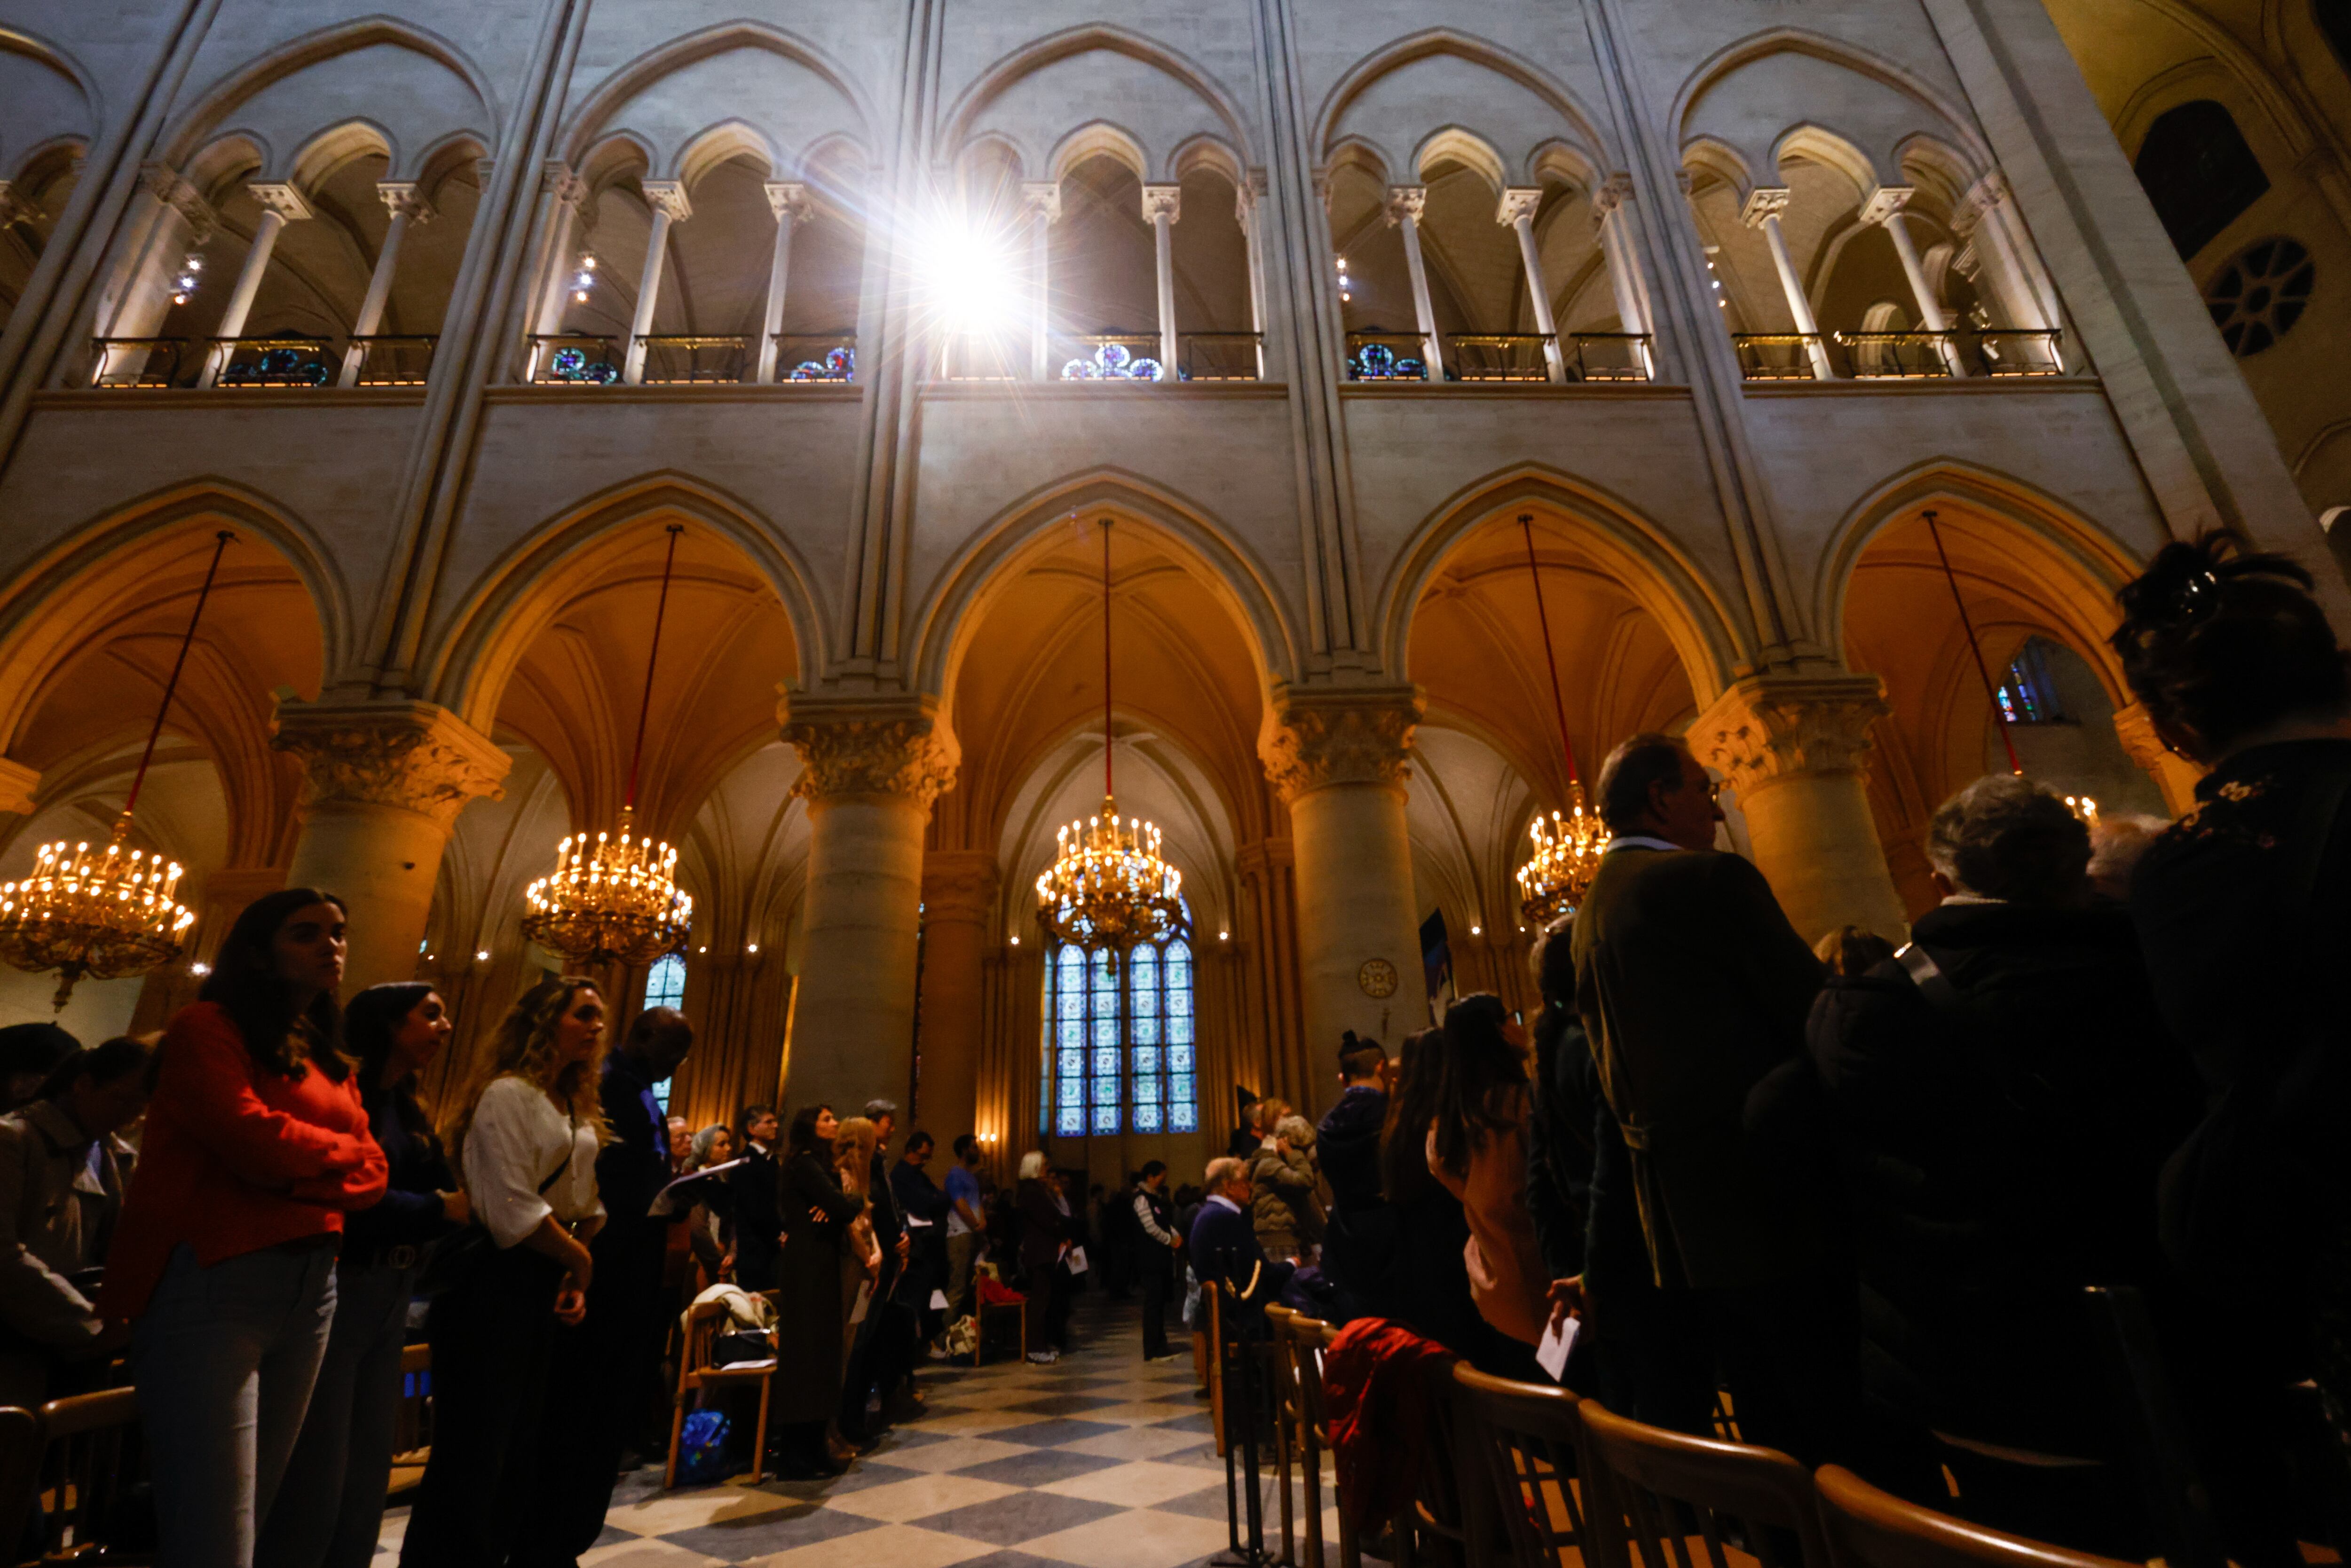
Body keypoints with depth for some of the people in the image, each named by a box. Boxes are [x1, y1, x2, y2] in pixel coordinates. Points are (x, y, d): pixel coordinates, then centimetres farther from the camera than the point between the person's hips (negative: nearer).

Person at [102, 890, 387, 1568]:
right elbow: (252, 1139, -19)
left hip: (311, 1289, 7)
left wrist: (299, 1173, -11)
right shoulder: (208, 1026, -4)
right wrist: (338, 1153, -1)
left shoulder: (328, 1057, 17)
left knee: (260, 1509, 16)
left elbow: (372, 1173, 8)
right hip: (212, 1282, -7)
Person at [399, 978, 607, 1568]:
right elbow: (513, 1211, -19)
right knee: (473, 1453, 1)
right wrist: (580, 1260, -9)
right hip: (495, 1286, -8)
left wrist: (575, 1280, 0)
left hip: (545, 1286, 8)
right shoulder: (509, 1094, -14)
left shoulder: (577, 1110, 12)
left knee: (519, 1453, 15)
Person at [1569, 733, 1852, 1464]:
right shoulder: (1711, 879, -12)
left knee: (1771, 1431, 18)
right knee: (1838, 1423, 3)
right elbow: (1817, 1015, -12)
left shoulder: (1591, 911, 12)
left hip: (1679, 1219, 8)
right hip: (1775, 1203, -8)